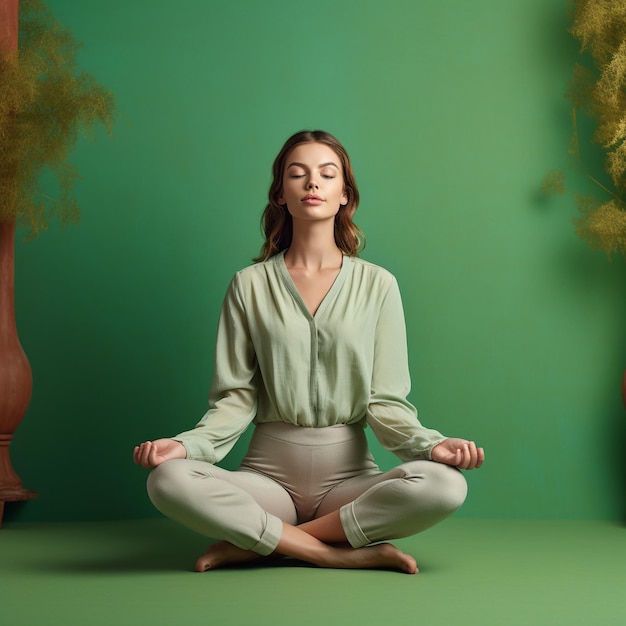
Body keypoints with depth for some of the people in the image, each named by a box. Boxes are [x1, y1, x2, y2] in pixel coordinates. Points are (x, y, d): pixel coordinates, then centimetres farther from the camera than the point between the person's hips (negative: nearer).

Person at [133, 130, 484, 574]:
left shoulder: (377, 284, 5)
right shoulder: (251, 285, 6)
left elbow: (385, 400, 1)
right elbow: (236, 397, 3)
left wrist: (430, 444, -19)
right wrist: (186, 444, -16)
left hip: (349, 472, 1)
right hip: (269, 472, 0)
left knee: (446, 485, -30)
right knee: (168, 481, -29)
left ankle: (254, 543, -17)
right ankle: (352, 553, -20)